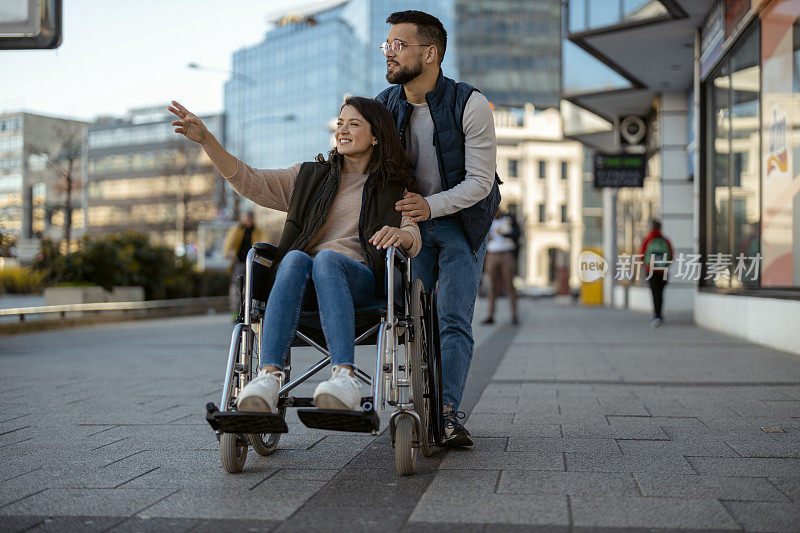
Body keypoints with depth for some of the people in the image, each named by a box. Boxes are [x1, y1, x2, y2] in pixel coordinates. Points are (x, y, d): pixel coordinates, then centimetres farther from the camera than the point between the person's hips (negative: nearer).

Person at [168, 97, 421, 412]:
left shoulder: (394, 190, 20)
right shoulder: (310, 177, 24)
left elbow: (413, 241, 5)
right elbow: (249, 182, 14)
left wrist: (400, 234, -20)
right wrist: (205, 139, 2)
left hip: (360, 281, -2)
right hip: (302, 282, 2)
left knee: (327, 258, -37)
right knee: (295, 259, -35)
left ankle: (345, 379, -56)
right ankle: (269, 376, -53)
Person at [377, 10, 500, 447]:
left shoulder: (470, 105, -17)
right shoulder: (384, 106, -5)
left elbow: (480, 181, -19)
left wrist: (431, 205, -34)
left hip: (461, 221, -3)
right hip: (410, 221, 3)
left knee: (454, 321, -12)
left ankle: (448, 414, -17)